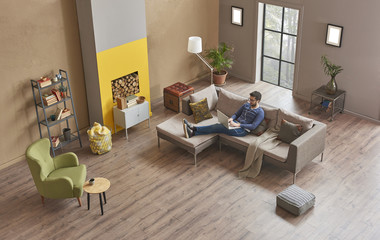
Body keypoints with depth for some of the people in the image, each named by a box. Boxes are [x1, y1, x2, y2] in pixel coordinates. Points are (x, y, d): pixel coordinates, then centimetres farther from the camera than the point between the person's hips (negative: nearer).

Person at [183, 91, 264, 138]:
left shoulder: (260, 112, -7)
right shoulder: (246, 104, 15)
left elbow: (253, 126, -16)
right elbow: (236, 114, 19)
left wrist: (238, 125, -22)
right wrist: (231, 119, -4)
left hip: (243, 130, -7)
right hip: (236, 123, 7)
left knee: (218, 127, -23)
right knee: (217, 125, -20)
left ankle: (193, 130, -30)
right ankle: (193, 132, -34)